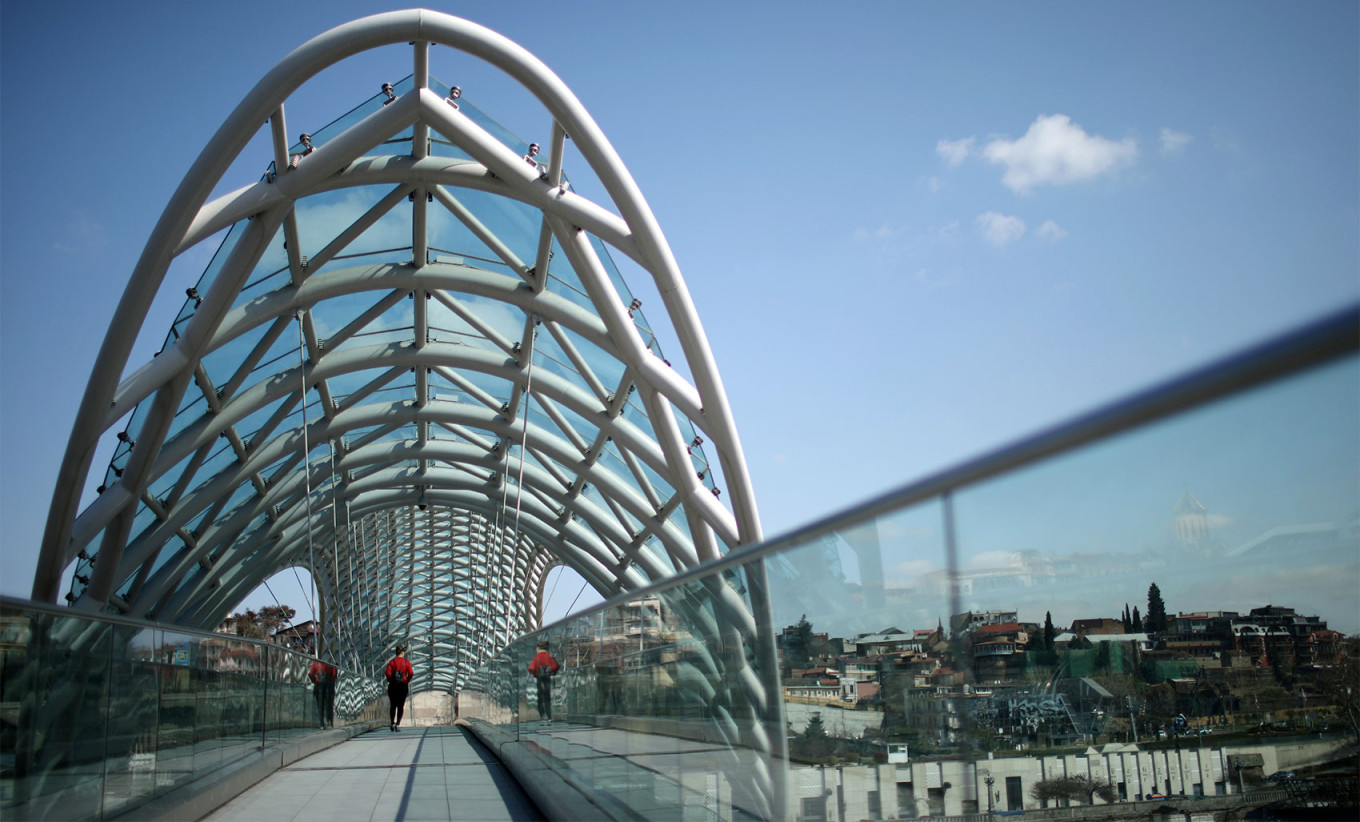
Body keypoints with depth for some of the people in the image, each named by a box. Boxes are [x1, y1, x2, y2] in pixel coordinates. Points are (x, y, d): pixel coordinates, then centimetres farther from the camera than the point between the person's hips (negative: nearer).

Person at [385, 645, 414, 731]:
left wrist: (390, 681, 2)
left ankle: (393, 723, 0)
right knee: (401, 706, 6)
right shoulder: (406, 662, -1)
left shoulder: (392, 662, 1)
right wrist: (407, 681, 1)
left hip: (393, 685, 1)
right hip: (403, 686, -1)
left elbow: (388, 673, -11)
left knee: (393, 706, 12)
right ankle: (397, 724, -5)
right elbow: (411, 673, -13)